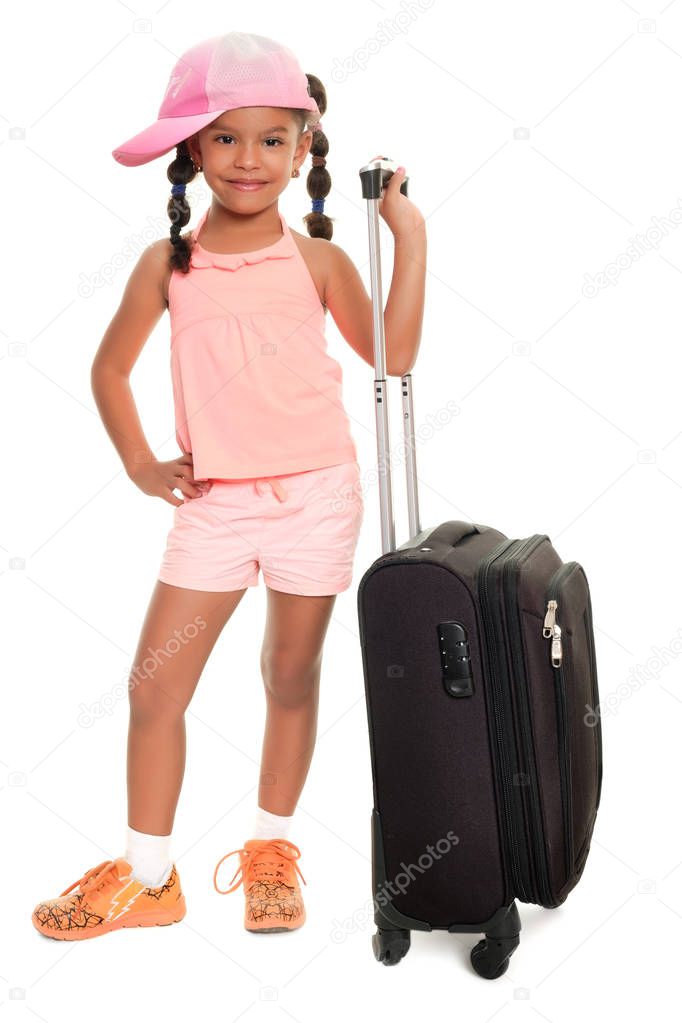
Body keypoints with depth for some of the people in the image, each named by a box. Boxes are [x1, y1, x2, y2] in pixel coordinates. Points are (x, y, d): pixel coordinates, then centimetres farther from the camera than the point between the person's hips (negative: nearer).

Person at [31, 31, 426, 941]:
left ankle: (271, 850, 30)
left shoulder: (315, 259, -1)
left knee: (293, 676, 11)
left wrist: (410, 239, -5)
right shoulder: (169, 262, 2)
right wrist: (140, 463, 4)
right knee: (155, 686, 0)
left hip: (315, 496, -1)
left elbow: (392, 357, -2)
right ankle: (147, 875, 17)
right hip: (215, 502, 1)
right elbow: (110, 367, 11)